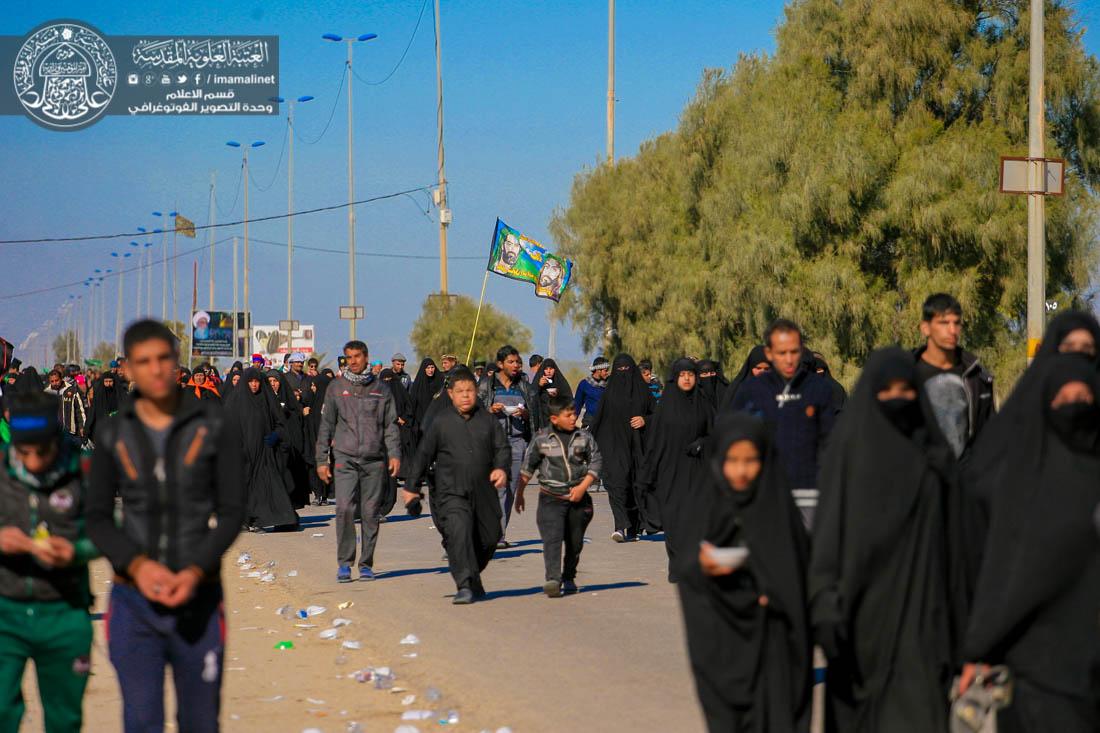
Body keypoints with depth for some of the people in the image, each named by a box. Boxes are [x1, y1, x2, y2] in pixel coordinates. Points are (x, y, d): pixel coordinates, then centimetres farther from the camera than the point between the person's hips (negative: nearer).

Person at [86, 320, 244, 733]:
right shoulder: (114, 436, 0)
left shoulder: (216, 427, -5)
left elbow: (232, 512, -6)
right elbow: (98, 520, 1)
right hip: (134, 603, 0)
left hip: (199, 601, 0)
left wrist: (195, 573, -21)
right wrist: (139, 566, -18)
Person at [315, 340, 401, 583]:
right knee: (345, 509, -13)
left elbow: (390, 425, 10)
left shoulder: (381, 389, 10)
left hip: (375, 460, 1)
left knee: (370, 513, 2)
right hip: (345, 457, -1)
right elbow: (326, 425, 8)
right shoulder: (336, 388, 8)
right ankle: (344, 563, -5)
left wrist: (394, 454, -3)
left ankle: (366, 563, 11)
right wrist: (322, 460, 3)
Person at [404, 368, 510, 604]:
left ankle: (472, 577, 37)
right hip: (451, 493, -3)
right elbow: (423, 454, 6)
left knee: (489, 538, 11)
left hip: (484, 493, 3)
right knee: (459, 533, -22)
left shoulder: (488, 420, 7)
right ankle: (465, 586, -24)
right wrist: (412, 486, 7)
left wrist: (501, 468, -17)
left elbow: (502, 448, 5)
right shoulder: (440, 421, 2)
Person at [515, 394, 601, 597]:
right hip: (551, 498, -3)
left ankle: (569, 578, 28)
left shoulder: (584, 437, 3)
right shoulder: (541, 439, -2)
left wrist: (583, 487, -9)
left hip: (578, 497, 3)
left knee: (575, 542, 11)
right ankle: (553, 579, -27)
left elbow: (596, 462, 4)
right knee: (552, 538, -18)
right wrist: (519, 495, 11)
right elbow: (527, 468, 7)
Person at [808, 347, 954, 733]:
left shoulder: (929, 444, 9)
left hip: (920, 598, 3)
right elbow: (829, 526, -10)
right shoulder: (850, 445, -3)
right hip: (866, 598, -3)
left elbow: (948, 524, 13)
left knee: (918, 702, -4)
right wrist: (828, 602, -20)